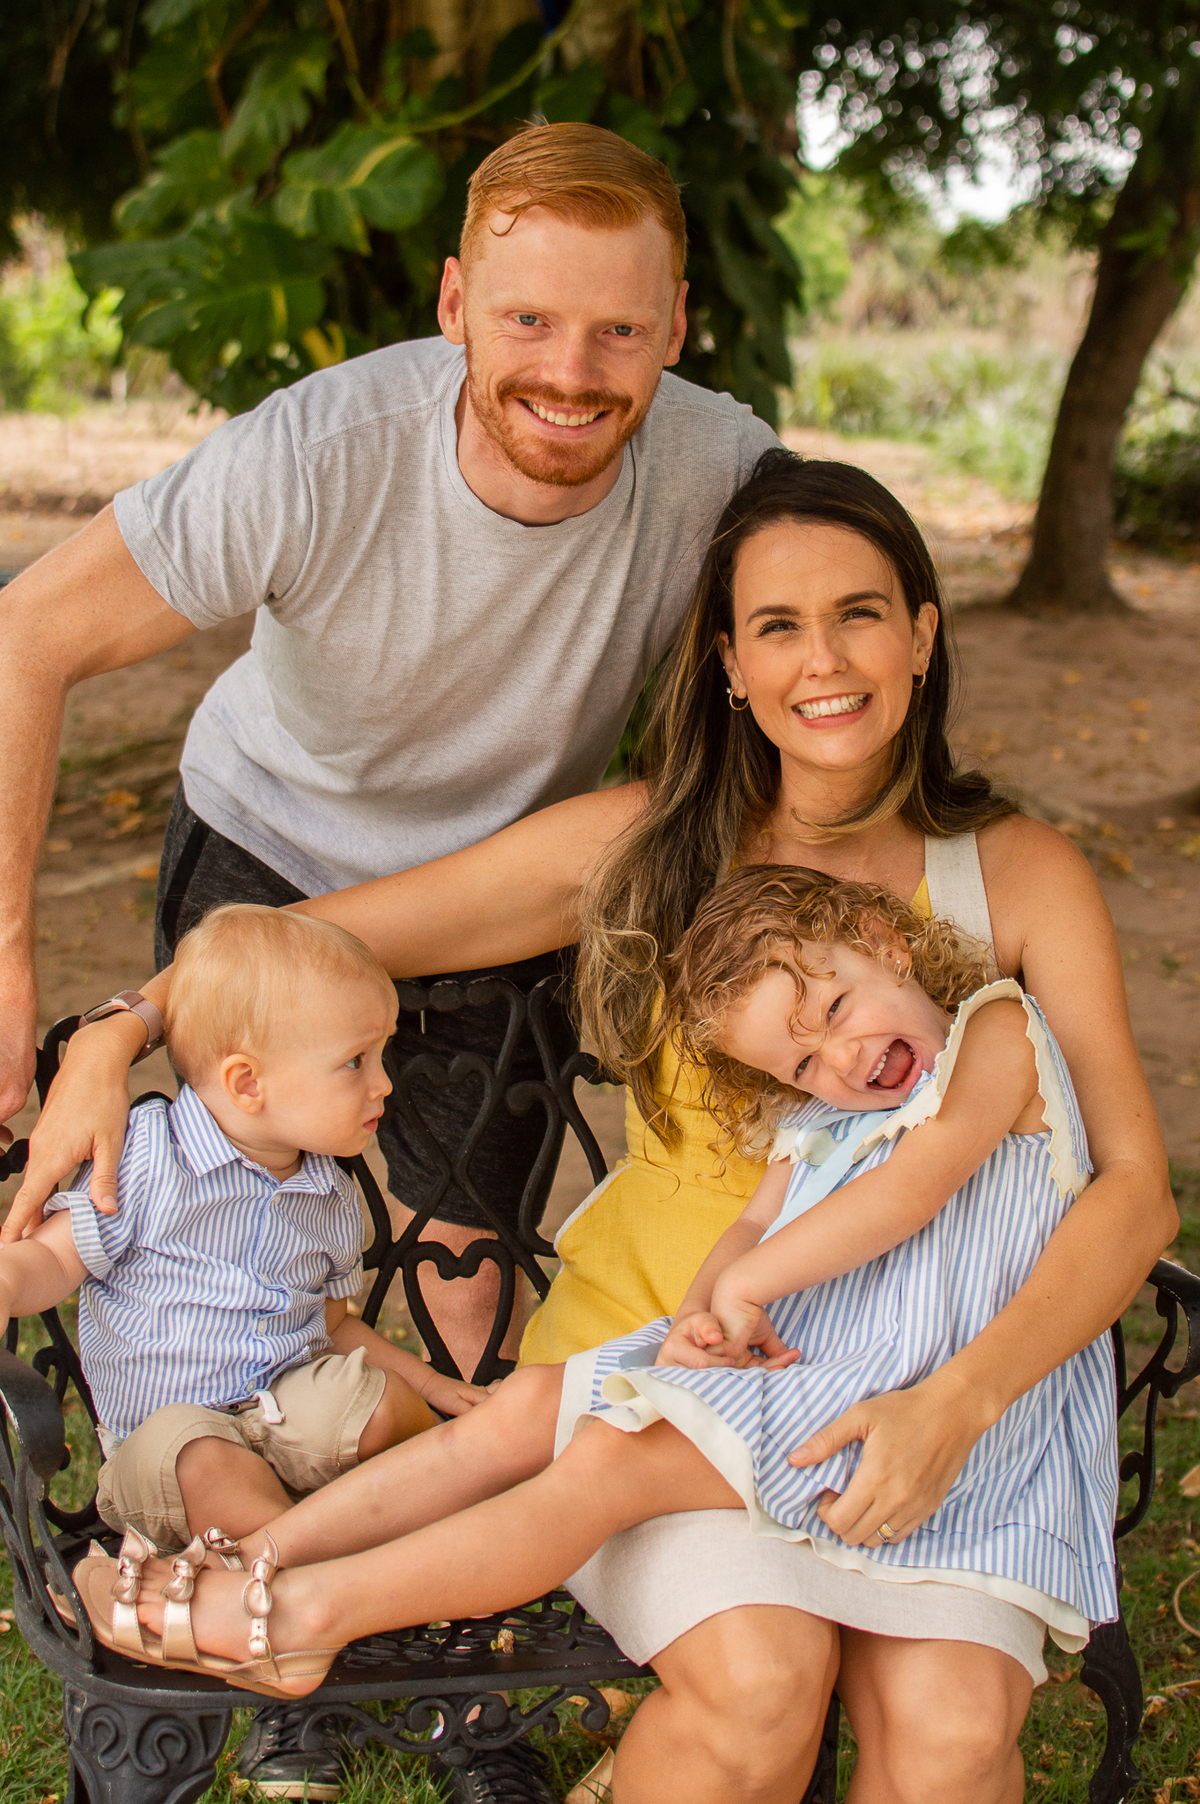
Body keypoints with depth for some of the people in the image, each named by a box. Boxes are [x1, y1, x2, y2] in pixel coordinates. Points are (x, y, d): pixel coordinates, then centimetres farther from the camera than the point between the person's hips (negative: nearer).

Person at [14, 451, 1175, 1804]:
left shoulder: (1019, 876, -4)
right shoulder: (646, 849, -4)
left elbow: (1132, 1184, -10)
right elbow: (330, 932, 1)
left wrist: (957, 1402, -25)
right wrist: (109, 1039, -13)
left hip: (913, 1373, 1)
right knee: (759, 1683, -27)